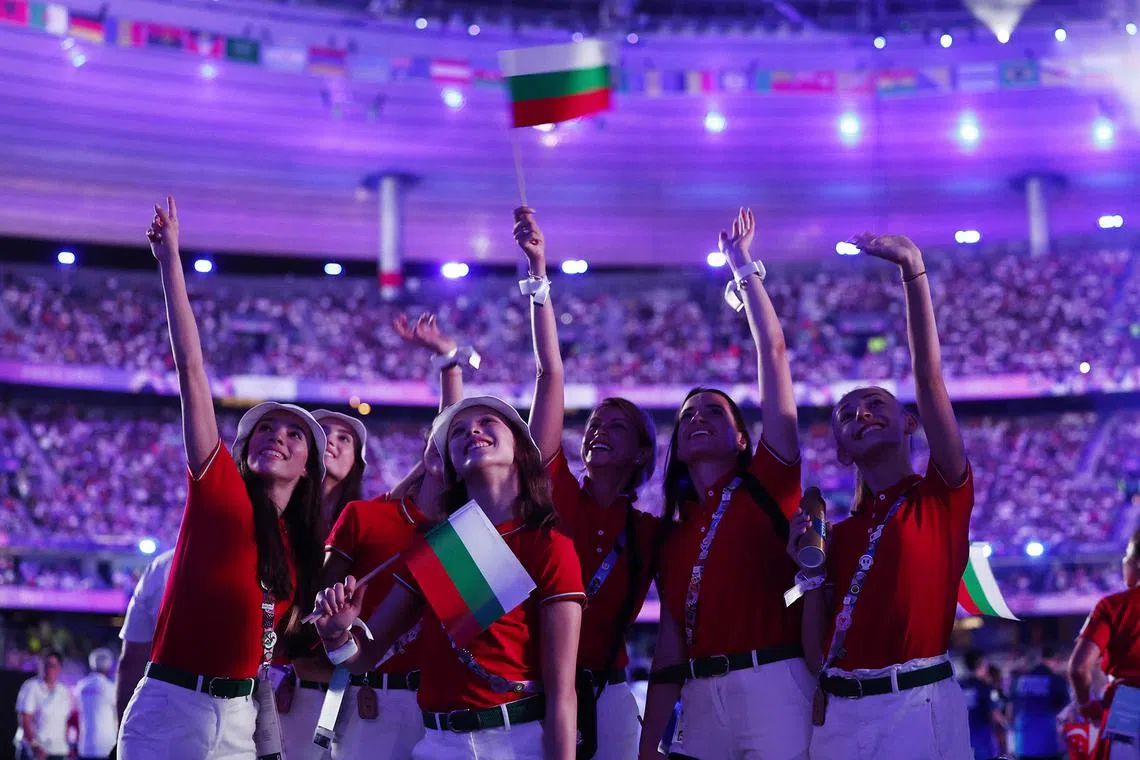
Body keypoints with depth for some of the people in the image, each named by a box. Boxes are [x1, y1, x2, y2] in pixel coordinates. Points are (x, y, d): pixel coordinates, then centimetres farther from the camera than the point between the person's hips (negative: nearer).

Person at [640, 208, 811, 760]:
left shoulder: (768, 483, 4)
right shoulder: (673, 533, 17)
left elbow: (773, 352, 1)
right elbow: (669, 643, 15)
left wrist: (743, 266, 8)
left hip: (772, 691, -5)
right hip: (700, 704, 5)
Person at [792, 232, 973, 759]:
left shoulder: (943, 495, 5)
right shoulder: (842, 533, 17)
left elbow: (929, 379, -6)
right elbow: (818, 645, 15)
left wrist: (913, 272, -12)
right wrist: (809, 567, 3)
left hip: (920, 704, -4)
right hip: (843, 713, 5)